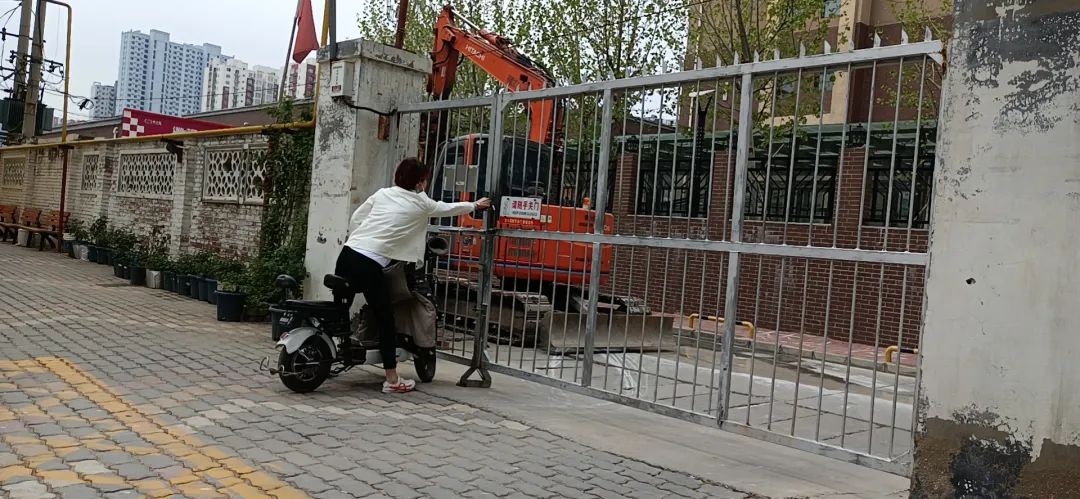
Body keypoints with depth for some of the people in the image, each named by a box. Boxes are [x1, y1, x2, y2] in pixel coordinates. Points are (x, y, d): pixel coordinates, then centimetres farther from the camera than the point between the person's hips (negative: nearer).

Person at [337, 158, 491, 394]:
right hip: (369, 265, -5)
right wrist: (475, 205, 41)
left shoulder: (382, 193, 17)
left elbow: (356, 218, 19)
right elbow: (448, 208, 24)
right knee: (385, 318, 5)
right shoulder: (421, 203, 7)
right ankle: (392, 380, 10)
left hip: (347, 253, 5)